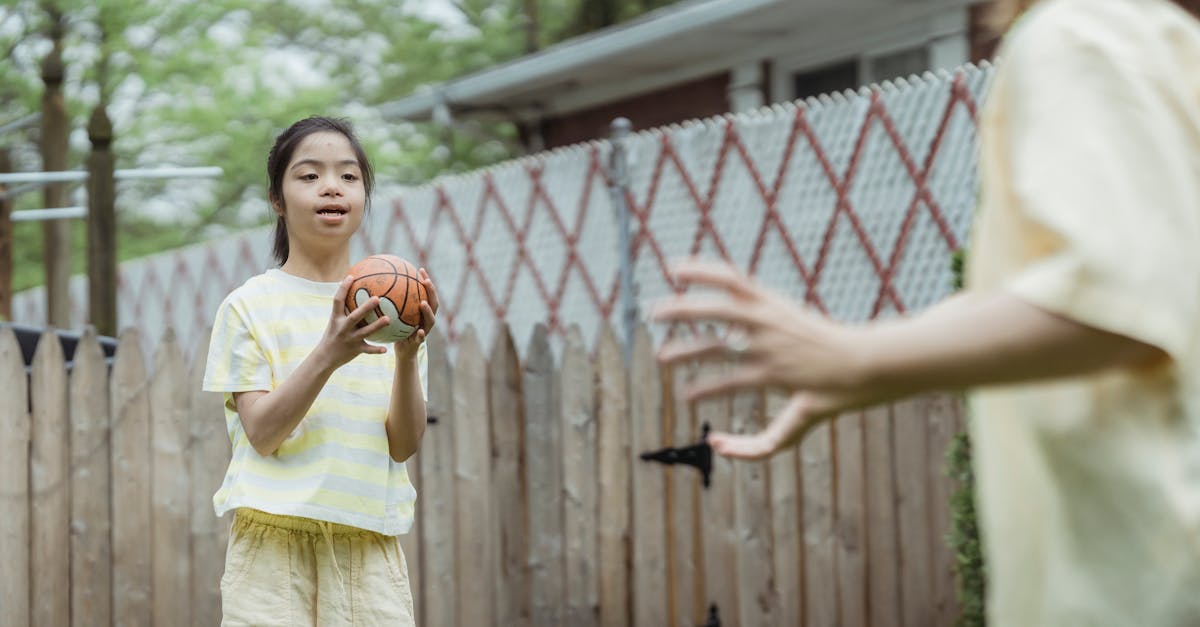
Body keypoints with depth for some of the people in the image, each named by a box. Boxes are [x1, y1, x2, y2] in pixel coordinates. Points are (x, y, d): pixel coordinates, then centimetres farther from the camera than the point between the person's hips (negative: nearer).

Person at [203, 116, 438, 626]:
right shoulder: (251, 306, 2)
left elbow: (404, 445, 1)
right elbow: (262, 433, -9)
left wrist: (408, 355, -16)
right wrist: (329, 354, -23)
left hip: (370, 546, 3)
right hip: (275, 542, -3)